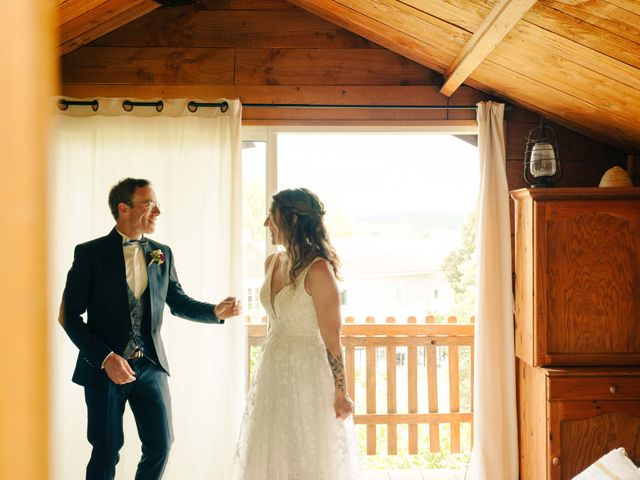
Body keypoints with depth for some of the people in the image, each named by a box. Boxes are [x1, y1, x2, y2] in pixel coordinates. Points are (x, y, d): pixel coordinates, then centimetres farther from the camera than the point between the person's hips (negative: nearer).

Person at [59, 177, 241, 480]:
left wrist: (216, 311, -5)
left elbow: (178, 302, 13)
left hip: (150, 365, 4)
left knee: (160, 444, 5)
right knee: (106, 452, 5)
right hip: (105, 367, -4)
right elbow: (69, 315, -8)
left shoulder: (162, 255, 5)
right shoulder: (90, 253, -8)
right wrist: (105, 358, -18)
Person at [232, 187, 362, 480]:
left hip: (307, 376, -8)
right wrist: (268, 366, 17)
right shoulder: (272, 263, 6)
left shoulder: (318, 269, -18)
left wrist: (340, 393, -13)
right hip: (273, 372, 8)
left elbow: (332, 338, -16)